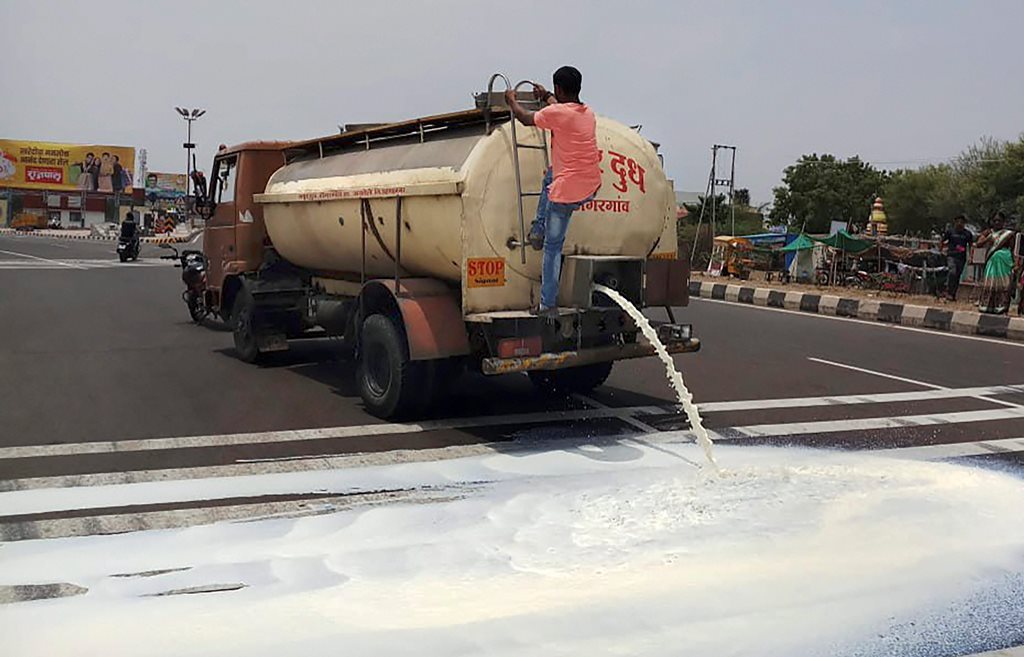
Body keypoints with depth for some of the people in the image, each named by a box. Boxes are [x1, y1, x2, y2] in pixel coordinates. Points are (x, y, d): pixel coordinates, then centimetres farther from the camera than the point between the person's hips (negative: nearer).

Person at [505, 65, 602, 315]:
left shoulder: (555, 113, -11)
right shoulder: (589, 114, 10)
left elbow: (526, 118, 8)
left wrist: (512, 100, 27)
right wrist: (546, 97, 49)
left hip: (565, 193, -7)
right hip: (591, 189, 7)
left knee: (553, 247, 5)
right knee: (550, 174, 36)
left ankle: (548, 304, 10)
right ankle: (538, 230, 33)